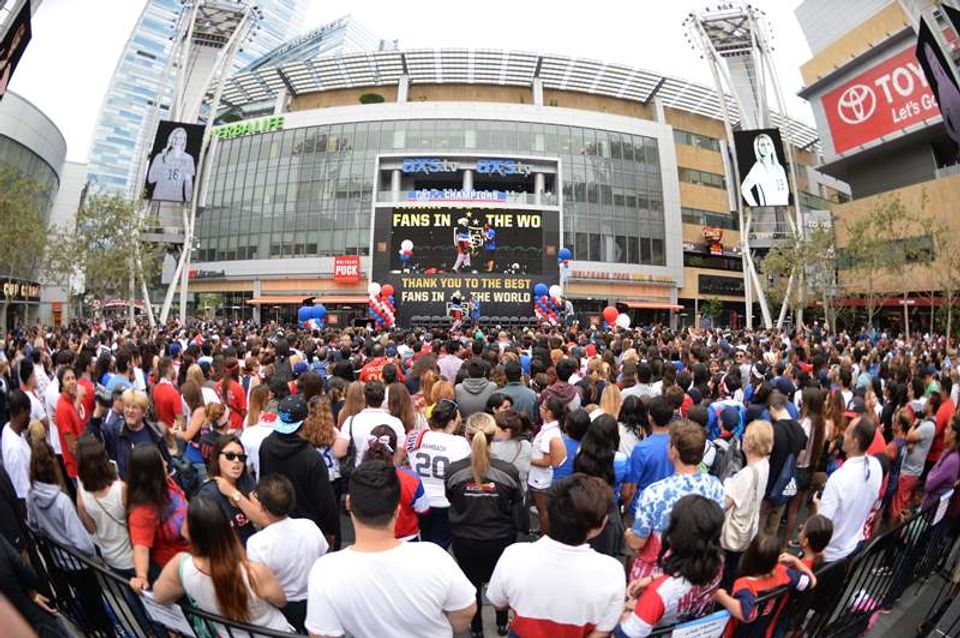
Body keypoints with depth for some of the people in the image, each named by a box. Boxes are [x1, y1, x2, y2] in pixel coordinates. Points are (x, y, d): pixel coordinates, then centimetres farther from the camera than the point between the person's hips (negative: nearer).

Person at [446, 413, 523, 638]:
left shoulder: (453, 470, -23)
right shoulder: (508, 471, -24)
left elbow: (450, 500, -3)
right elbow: (516, 504, -7)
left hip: (464, 539, 0)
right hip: (500, 539, 1)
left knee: (472, 582, 26)